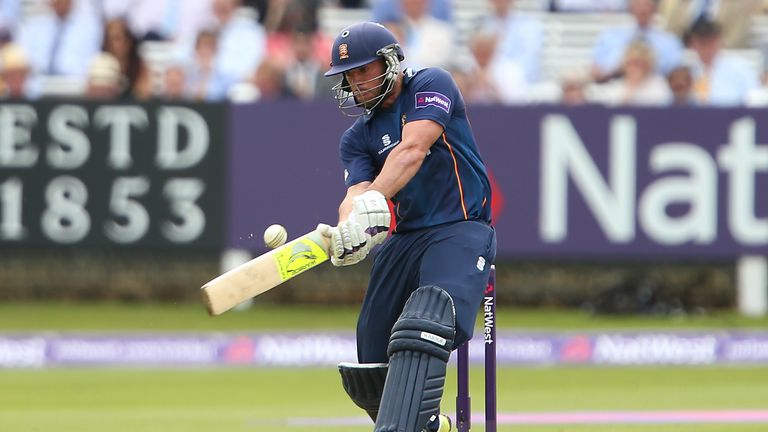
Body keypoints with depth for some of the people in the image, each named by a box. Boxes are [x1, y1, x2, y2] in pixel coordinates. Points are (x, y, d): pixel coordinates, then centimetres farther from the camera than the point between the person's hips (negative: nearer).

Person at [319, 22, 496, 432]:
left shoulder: (431, 86, -2)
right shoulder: (357, 137, 13)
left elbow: (412, 150, -19)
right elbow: (357, 192, -6)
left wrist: (374, 201, -35)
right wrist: (348, 231, -31)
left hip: (461, 230, -7)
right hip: (402, 240, 7)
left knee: (422, 333, -31)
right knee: (371, 375, 5)